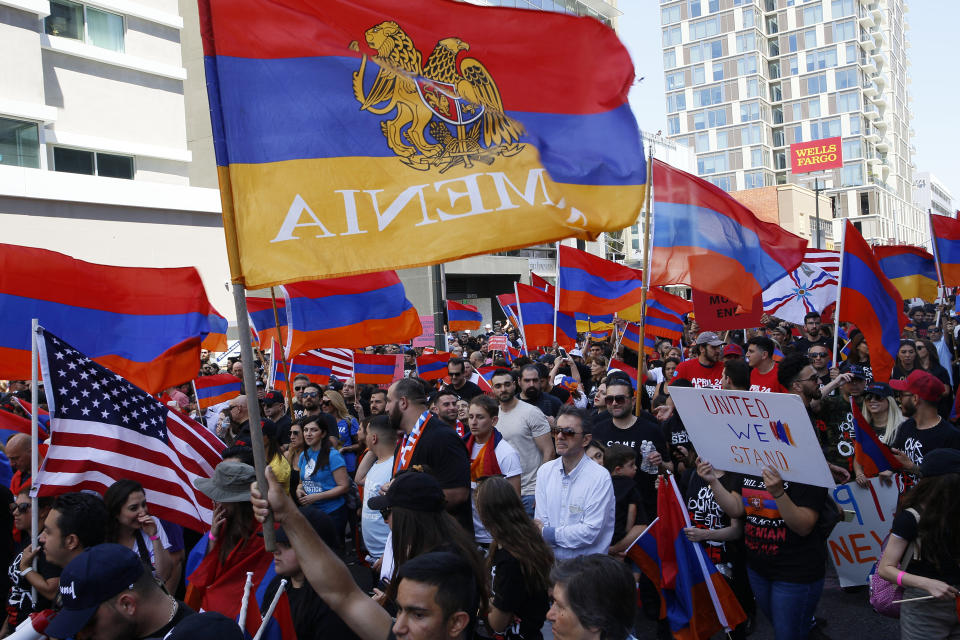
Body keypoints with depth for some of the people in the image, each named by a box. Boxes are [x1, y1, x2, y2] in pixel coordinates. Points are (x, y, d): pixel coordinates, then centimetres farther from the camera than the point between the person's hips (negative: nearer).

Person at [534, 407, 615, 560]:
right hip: (551, 561, 4)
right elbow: (541, 521, 7)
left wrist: (547, 533, -6)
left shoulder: (600, 477, -7)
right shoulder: (545, 471, 10)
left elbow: (590, 532, -12)